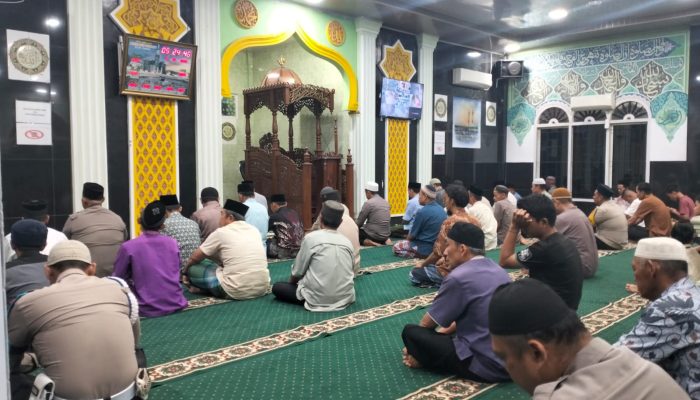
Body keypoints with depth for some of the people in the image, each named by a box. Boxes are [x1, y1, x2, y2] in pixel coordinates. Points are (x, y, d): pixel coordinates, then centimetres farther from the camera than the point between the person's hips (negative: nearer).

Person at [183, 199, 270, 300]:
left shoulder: (221, 232, -3)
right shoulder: (254, 229, 12)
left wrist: (184, 271, 28)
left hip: (237, 291, -6)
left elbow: (195, 258, 9)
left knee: (193, 268, 10)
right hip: (263, 287, 6)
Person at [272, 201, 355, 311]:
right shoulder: (347, 242, 3)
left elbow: (297, 272, -3)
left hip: (319, 300, -5)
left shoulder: (311, 238, -10)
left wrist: (291, 282, 20)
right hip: (345, 298, 5)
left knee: (277, 287, 13)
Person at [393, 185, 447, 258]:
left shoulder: (422, 212, -19)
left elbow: (412, 235, -11)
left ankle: (418, 256, -7)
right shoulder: (441, 210, 4)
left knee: (396, 246, 6)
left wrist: (407, 239, 12)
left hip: (426, 249, -8)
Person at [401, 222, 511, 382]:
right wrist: (444, 331, 23)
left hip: (487, 366, -8)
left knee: (410, 332, -5)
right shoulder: (498, 270, 7)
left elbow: (427, 324, -3)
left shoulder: (458, 277, -17)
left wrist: (415, 343, 16)